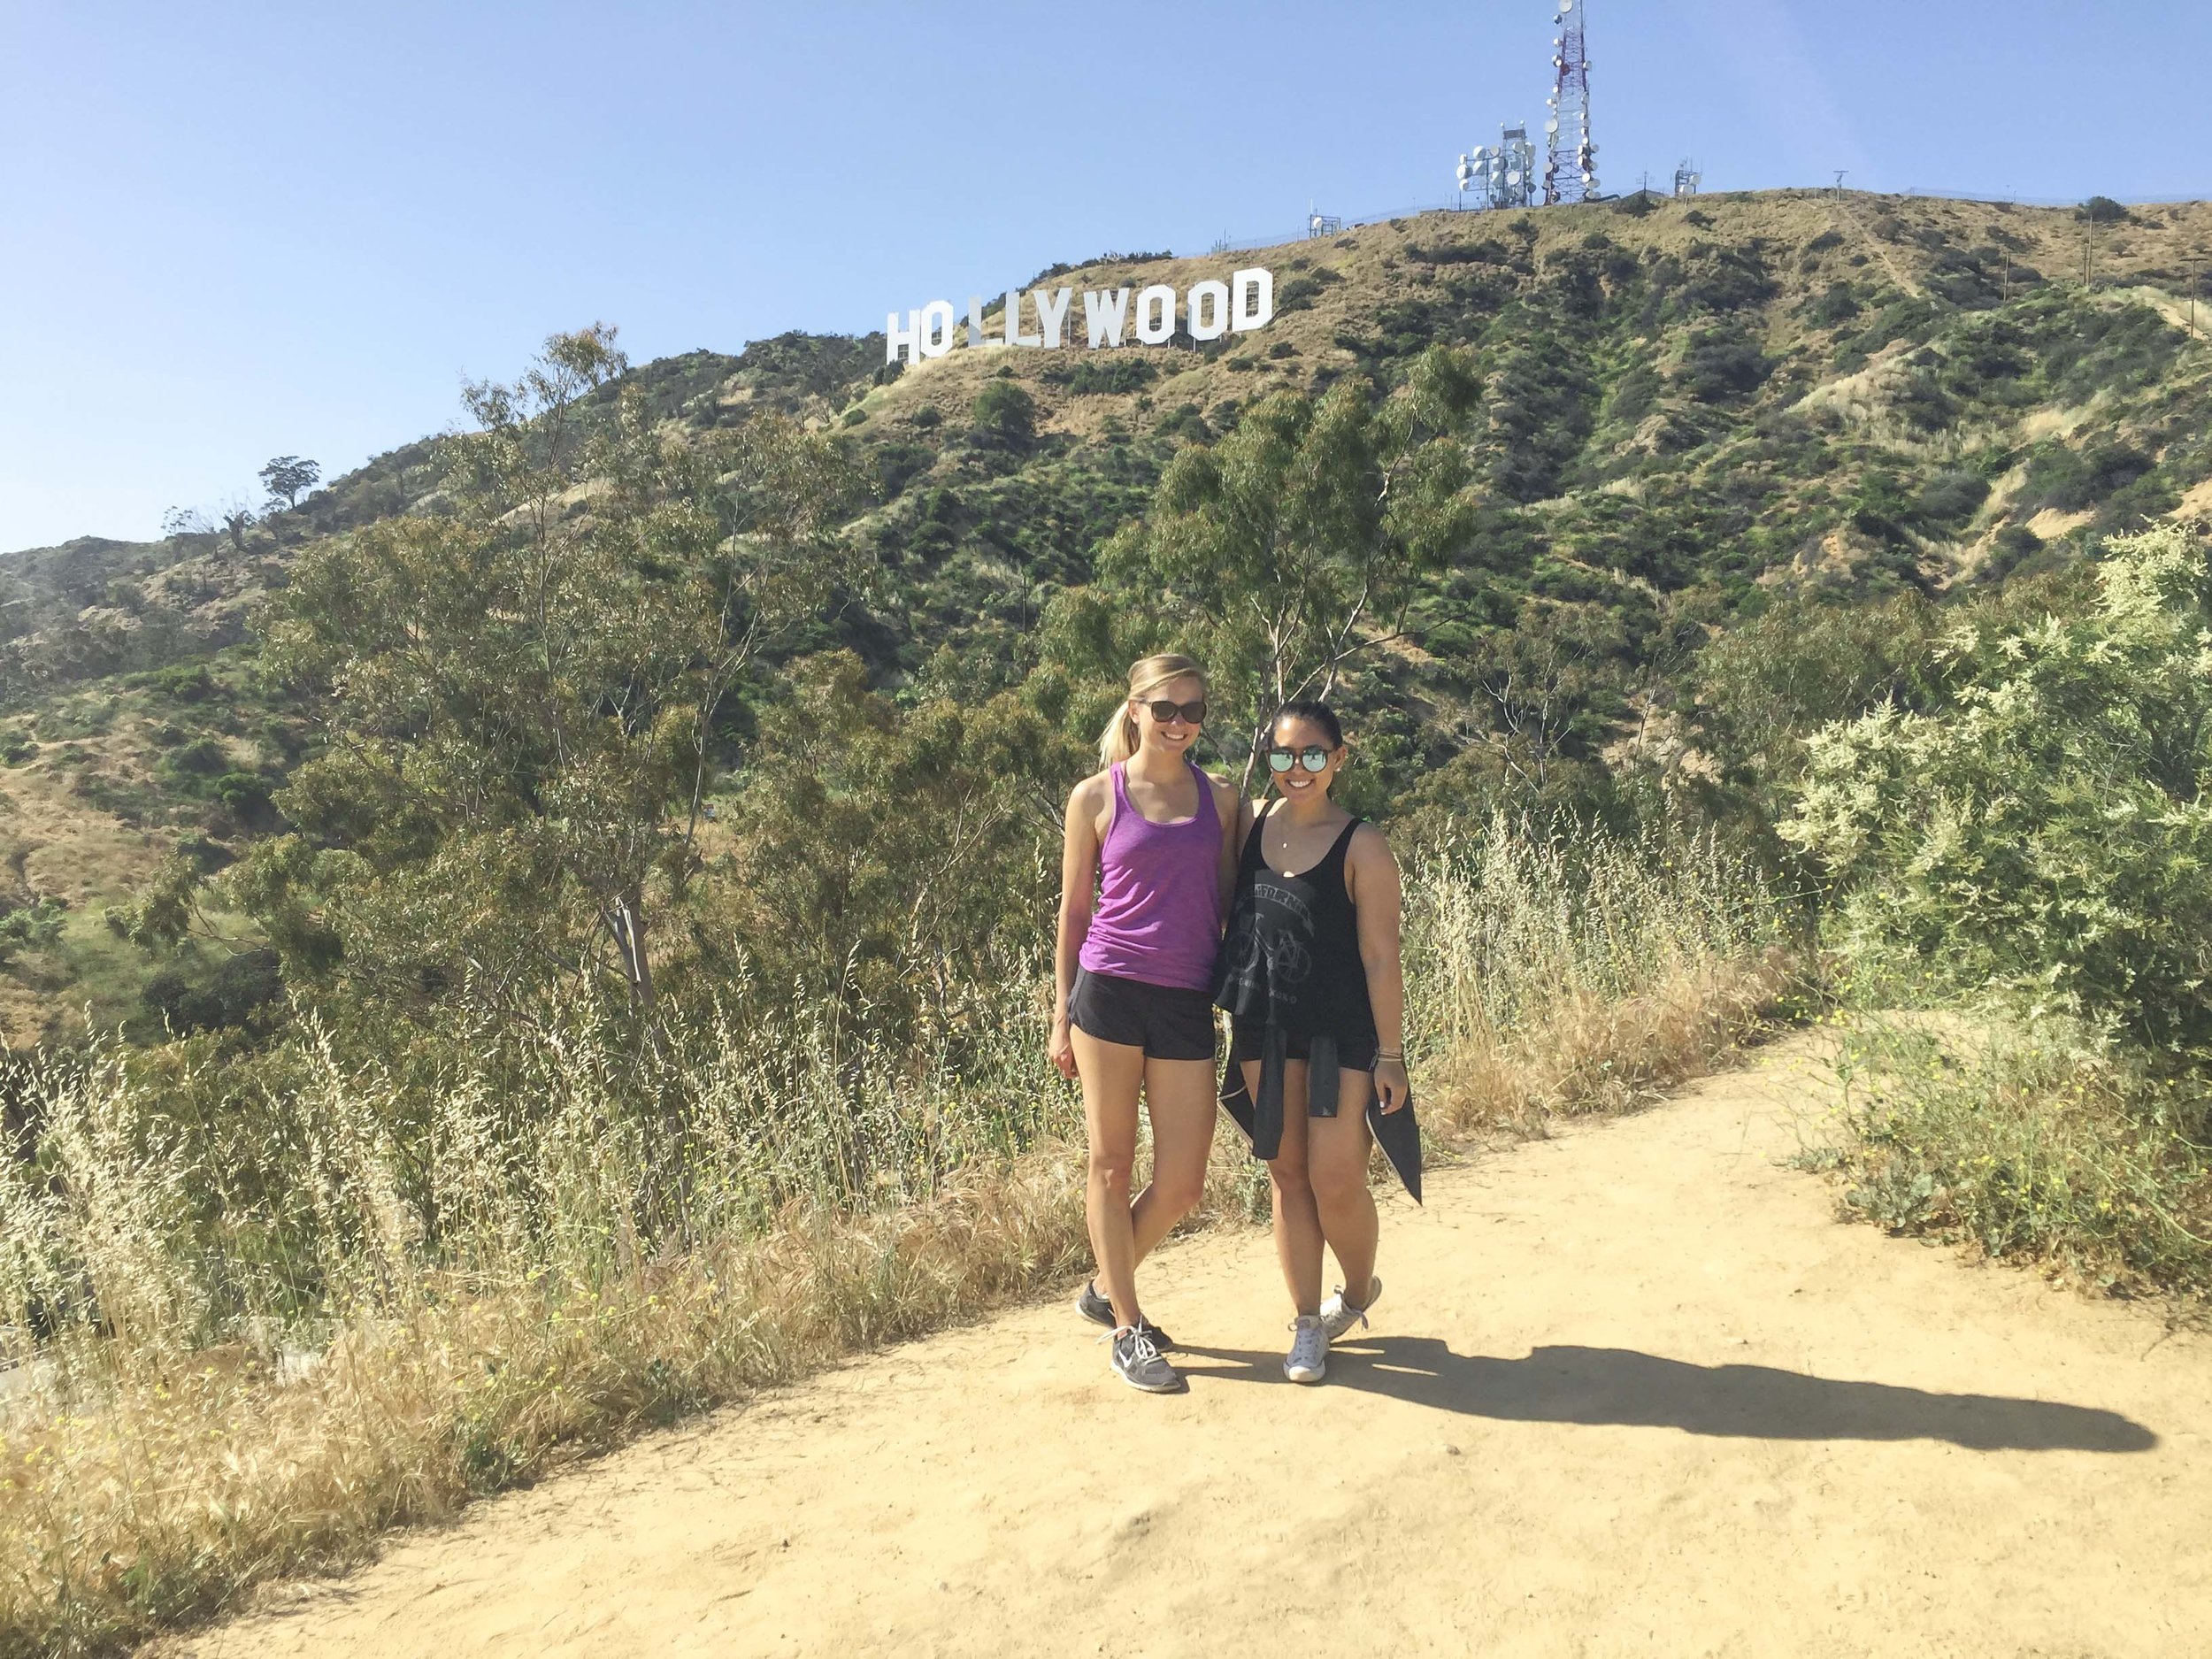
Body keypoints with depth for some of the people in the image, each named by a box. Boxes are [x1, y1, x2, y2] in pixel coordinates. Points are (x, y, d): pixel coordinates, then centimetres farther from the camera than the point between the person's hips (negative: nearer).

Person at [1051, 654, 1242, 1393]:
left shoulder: (1221, 798, 9)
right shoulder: (1095, 796, 3)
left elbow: (1228, 903, 13)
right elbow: (1074, 908, 7)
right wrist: (1061, 1014, 6)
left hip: (1189, 1001, 3)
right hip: (1110, 990, -2)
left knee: (1181, 1186, 4)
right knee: (1112, 1165, 6)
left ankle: (1105, 1288, 31)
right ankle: (1129, 1331, 22)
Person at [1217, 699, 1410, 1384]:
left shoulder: (1361, 846, -11)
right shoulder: (1253, 822, 2)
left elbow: (1380, 957, -12)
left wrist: (1390, 1056, -12)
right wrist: (1234, 1018, 7)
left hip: (1342, 1031, -4)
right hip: (1264, 1026, 4)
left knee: (1336, 1180, -2)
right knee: (1287, 1174, 10)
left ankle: (1359, 1291, 29)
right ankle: (1308, 1324, 23)